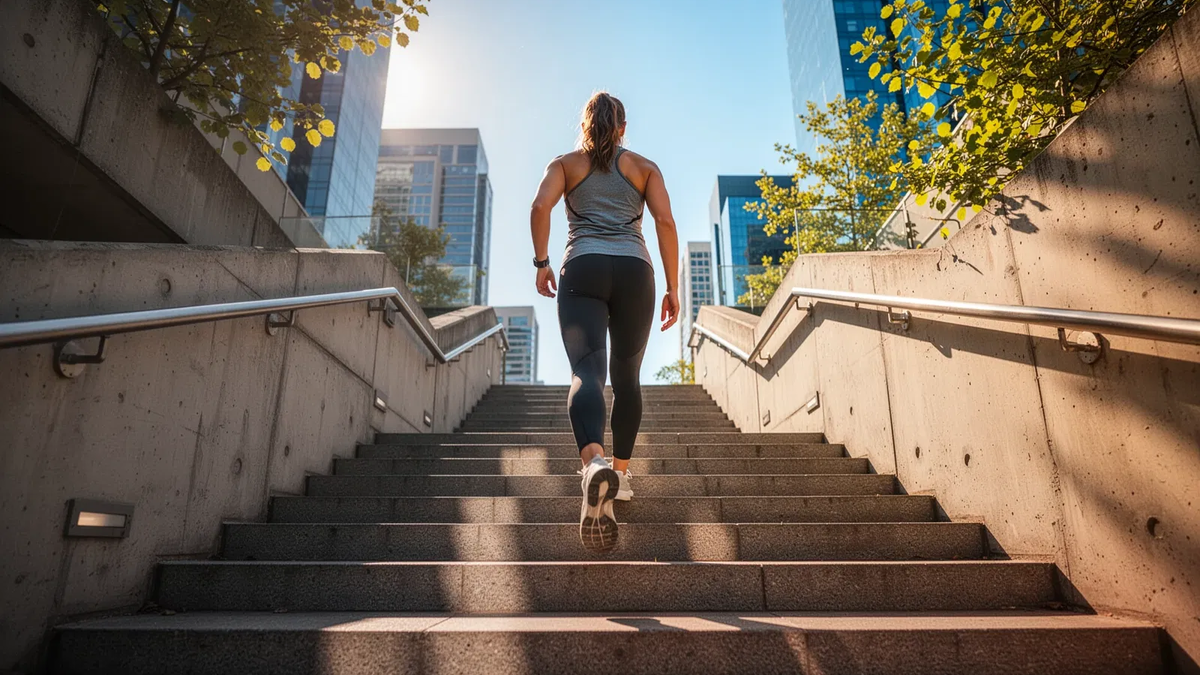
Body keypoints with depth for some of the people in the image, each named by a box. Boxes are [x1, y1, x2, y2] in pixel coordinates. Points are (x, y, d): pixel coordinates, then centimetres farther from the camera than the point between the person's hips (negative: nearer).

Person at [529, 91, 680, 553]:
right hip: (634, 272, 1)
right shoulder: (644, 167, 18)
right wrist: (672, 288, 4)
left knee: (586, 373, -15)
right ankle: (621, 471, 19)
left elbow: (540, 206, -2)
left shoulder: (565, 164, 18)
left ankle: (594, 462, -42)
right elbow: (665, 221, 4)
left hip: (582, 270, -1)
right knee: (626, 377, 14)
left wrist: (541, 263, 3)